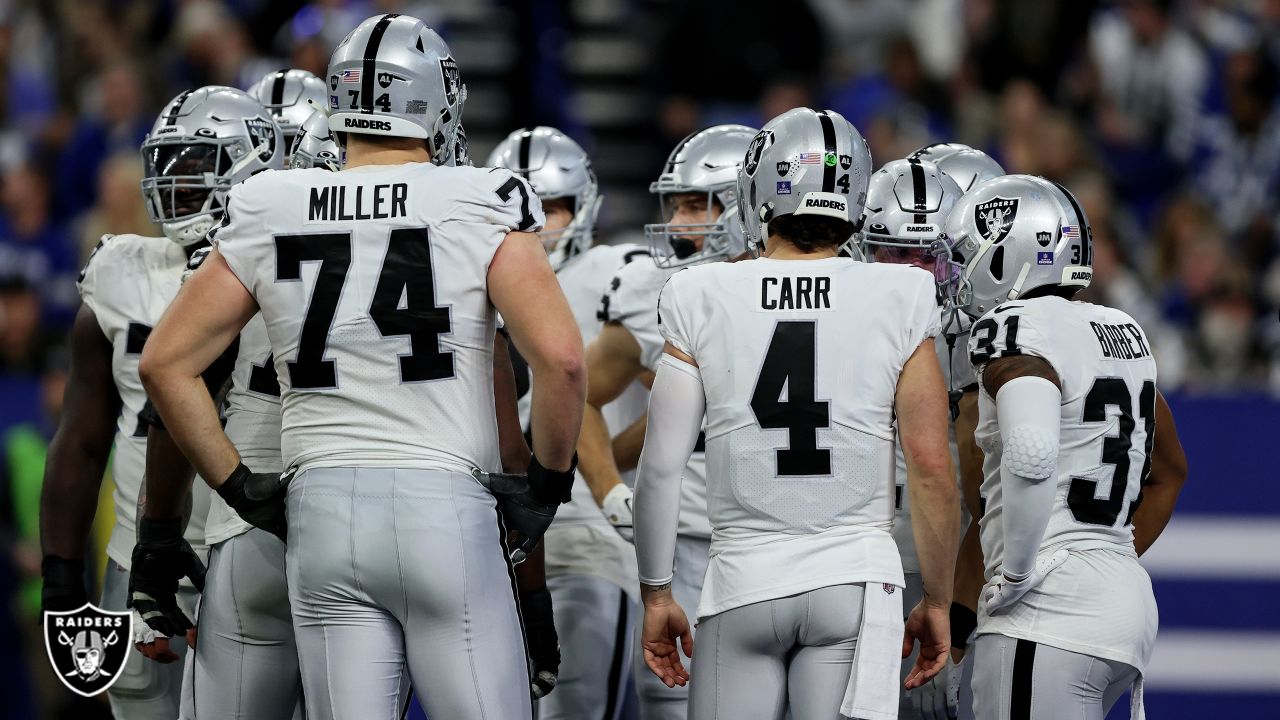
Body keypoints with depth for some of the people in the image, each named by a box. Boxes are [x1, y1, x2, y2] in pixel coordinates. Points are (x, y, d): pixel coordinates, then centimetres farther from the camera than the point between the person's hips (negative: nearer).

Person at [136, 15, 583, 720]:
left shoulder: (267, 215, 6)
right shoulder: (480, 208, -4)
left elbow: (166, 364, 7)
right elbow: (560, 358, -14)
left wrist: (239, 488, 13)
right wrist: (547, 483, 1)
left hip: (320, 512, 3)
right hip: (445, 506, -3)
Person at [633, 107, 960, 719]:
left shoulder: (703, 305, -1)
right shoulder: (896, 307, -2)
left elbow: (661, 468, 0)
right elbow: (931, 469, -1)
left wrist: (656, 596, 11)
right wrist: (937, 602, 10)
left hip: (744, 583, 0)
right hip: (856, 578, 0)